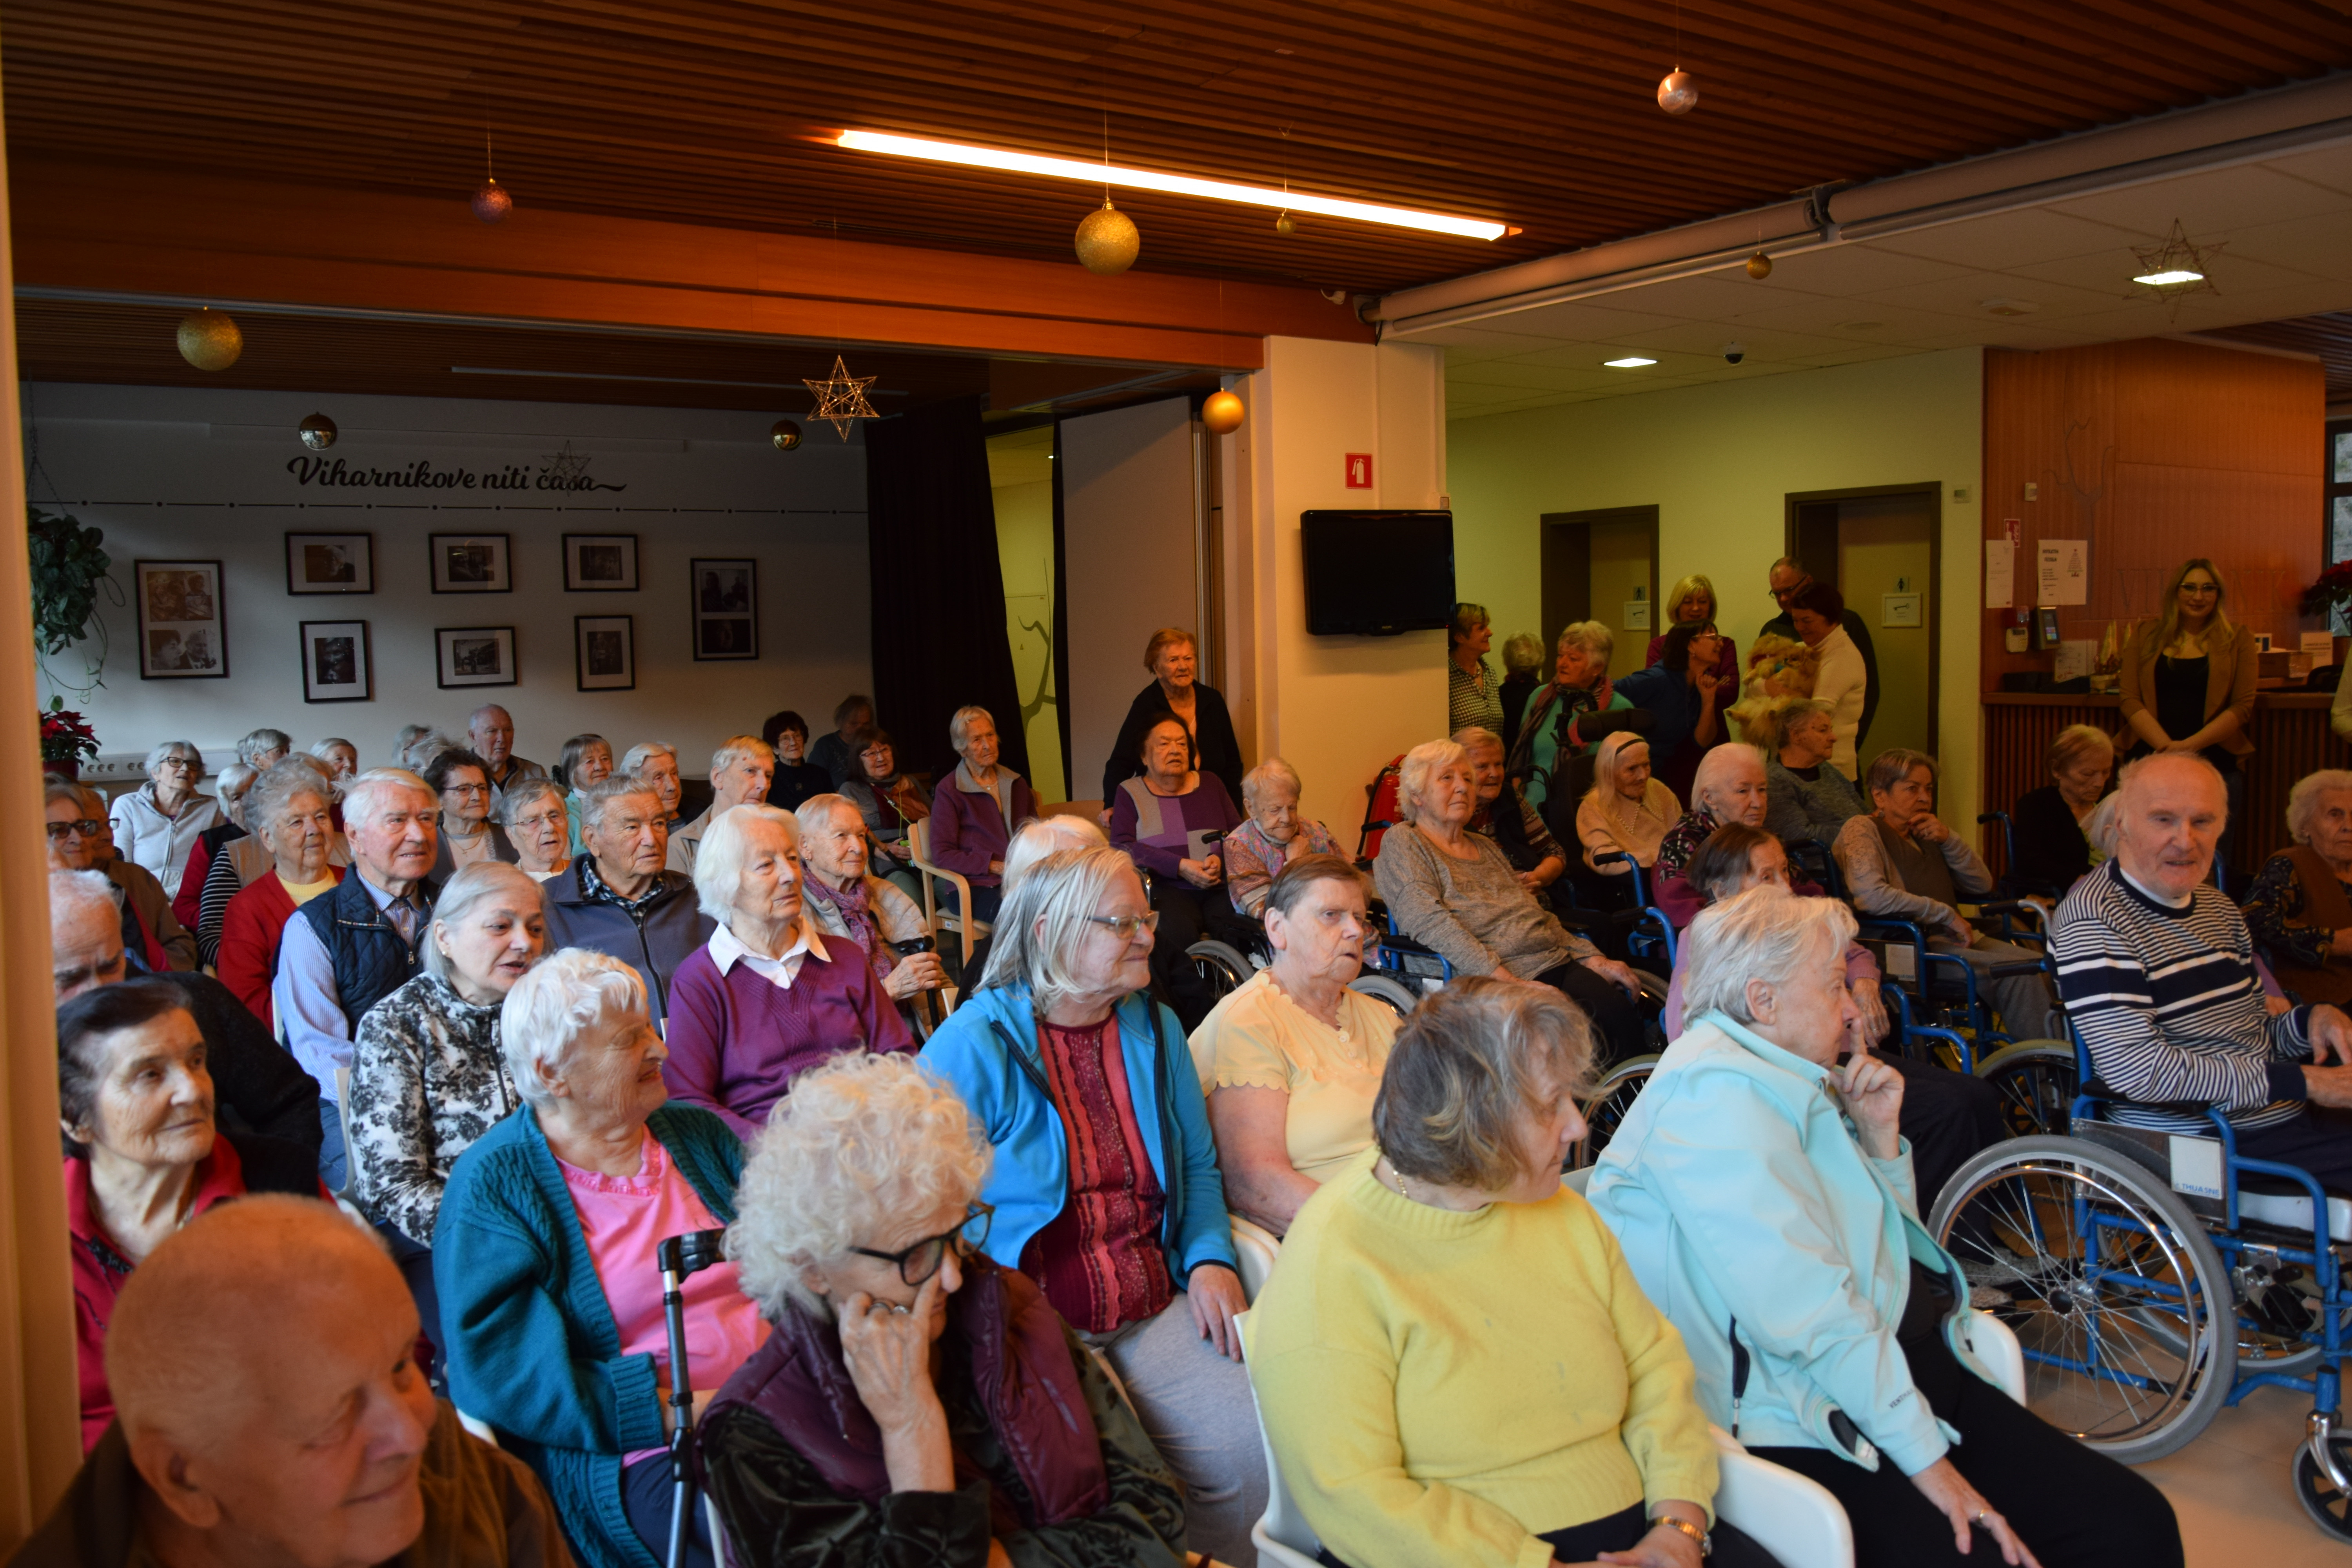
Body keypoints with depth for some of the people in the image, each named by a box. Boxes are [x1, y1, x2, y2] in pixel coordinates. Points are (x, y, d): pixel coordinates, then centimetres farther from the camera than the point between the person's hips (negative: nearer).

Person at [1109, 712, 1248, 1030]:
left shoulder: (1210, 784, 22)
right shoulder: (1130, 793, 13)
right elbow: (1121, 847, -1)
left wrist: (1220, 860, -7)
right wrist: (1181, 866, -13)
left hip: (1219, 886, 3)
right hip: (1165, 888, -2)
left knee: (1246, 931, -31)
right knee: (1175, 937, -36)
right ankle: (1200, 1025, -31)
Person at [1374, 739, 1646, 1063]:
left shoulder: (1487, 848, 29)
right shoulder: (1402, 843, 5)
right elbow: (1431, 923, -10)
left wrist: (1594, 959, 11)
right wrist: (1507, 982, -19)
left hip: (1554, 964, 7)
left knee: (1620, 1012, -24)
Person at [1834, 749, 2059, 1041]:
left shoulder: (1923, 834, 21)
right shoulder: (1861, 830, -4)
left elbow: (1983, 886, 19)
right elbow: (1871, 896, -22)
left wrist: (1949, 839, 2)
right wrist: (1947, 915, -15)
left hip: (1954, 938, 8)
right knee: (2020, 973, -24)